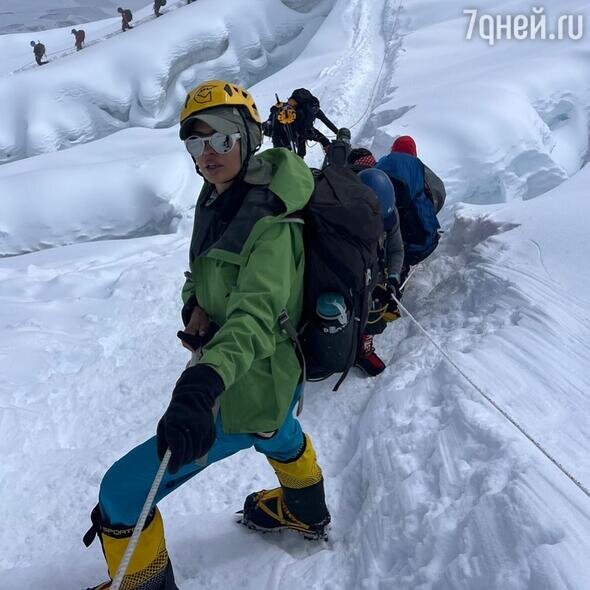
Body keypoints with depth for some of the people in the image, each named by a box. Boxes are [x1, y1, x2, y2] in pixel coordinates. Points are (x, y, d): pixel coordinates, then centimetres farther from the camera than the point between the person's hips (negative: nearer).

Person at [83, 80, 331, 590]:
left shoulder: (269, 223, -27)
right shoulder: (215, 201, -1)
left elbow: (255, 316, -41)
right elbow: (202, 271, 12)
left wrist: (204, 382, -57)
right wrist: (194, 304, -11)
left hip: (245, 396, -9)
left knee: (121, 495, -2)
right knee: (279, 438, 39)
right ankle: (305, 512, 69)